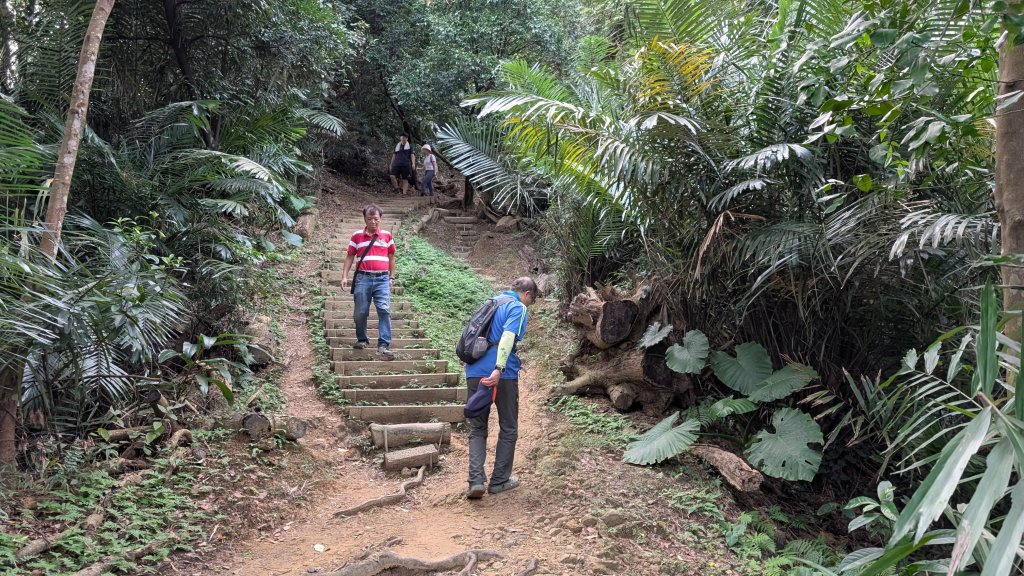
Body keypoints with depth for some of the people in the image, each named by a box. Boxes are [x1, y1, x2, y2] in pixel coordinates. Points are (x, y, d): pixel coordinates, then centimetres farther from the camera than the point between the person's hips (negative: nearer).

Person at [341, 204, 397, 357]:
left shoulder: (387, 235, 9)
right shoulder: (357, 236, 7)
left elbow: (391, 257, 14)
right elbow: (350, 257, 12)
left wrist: (392, 277, 12)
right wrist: (344, 276, 4)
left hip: (382, 279, 0)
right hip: (363, 278, 0)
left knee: (384, 310, -13)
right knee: (360, 312, 4)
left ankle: (384, 345, -12)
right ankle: (361, 340, 25)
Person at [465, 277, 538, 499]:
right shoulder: (518, 308, -3)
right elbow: (508, 336, -20)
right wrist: (499, 369, -29)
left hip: (475, 372, 6)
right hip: (502, 374, -6)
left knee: (477, 429, 10)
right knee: (508, 429, 11)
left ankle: (476, 480, -4)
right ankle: (499, 480, 16)